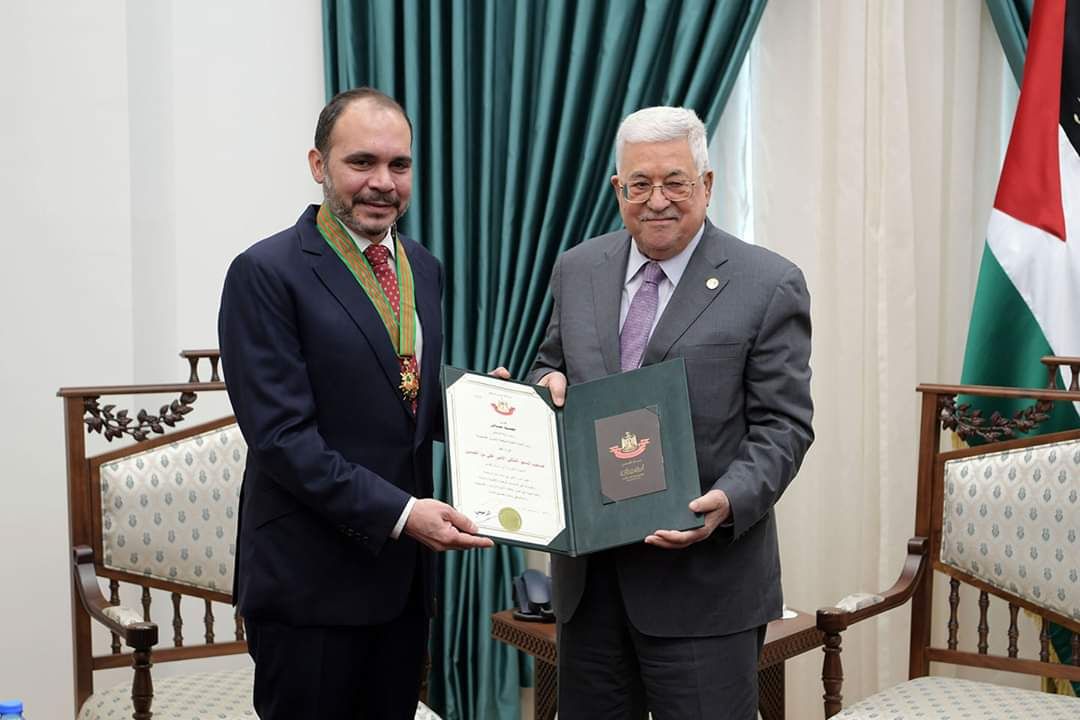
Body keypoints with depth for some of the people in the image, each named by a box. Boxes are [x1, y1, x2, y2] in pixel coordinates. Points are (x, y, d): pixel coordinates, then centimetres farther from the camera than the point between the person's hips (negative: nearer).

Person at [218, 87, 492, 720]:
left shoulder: (423, 269, 11)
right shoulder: (267, 273, -12)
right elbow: (281, 435, -18)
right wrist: (399, 512, -22)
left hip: (405, 570, 7)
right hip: (310, 579, -6)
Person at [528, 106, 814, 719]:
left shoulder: (769, 286, -6)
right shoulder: (577, 270, 8)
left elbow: (782, 426, -7)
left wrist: (729, 501, -23)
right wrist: (547, 384, -5)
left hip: (704, 576, -4)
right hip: (588, 572, 5)